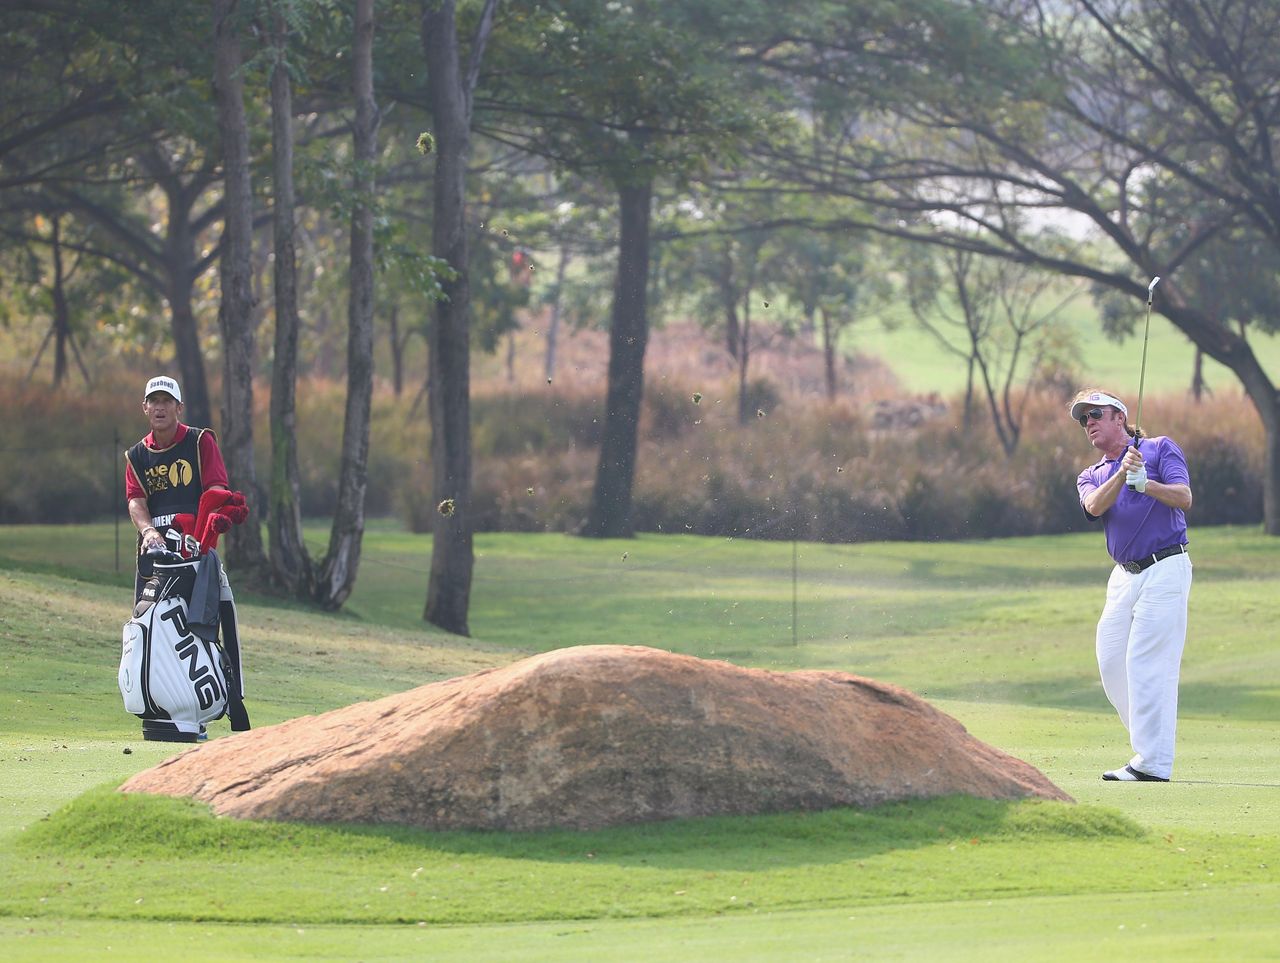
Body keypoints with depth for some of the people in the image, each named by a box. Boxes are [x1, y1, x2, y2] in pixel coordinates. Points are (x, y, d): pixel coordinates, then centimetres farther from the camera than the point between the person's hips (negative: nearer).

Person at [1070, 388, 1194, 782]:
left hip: (1165, 569, -7)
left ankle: (1153, 763, -14)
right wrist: (1122, 475, -25)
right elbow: (1095, 505, -8)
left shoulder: (1160, 449, 4)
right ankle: (1149, 743, 16)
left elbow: (1184, 498, -11)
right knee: (1111, 661, 4)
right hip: (1124, 574, 7)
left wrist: (1146, 484, -28)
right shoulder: (1091, 476, 16)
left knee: (1146, 661, -13)